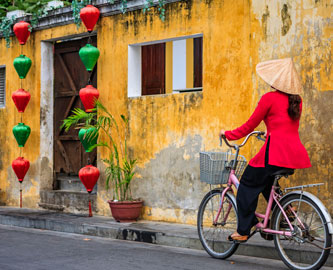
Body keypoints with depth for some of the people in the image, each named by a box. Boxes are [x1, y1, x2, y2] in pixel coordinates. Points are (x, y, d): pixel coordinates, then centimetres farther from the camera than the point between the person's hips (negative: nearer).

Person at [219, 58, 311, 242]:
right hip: (296, 153, 7)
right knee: (266, 183, 30)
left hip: (276, 153, -7)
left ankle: (242, 231, 9)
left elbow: (249, 126, -1)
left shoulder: (269, 98, -6)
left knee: (248, 185, 8)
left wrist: (228, 134, 13)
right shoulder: (296, 100, 14)